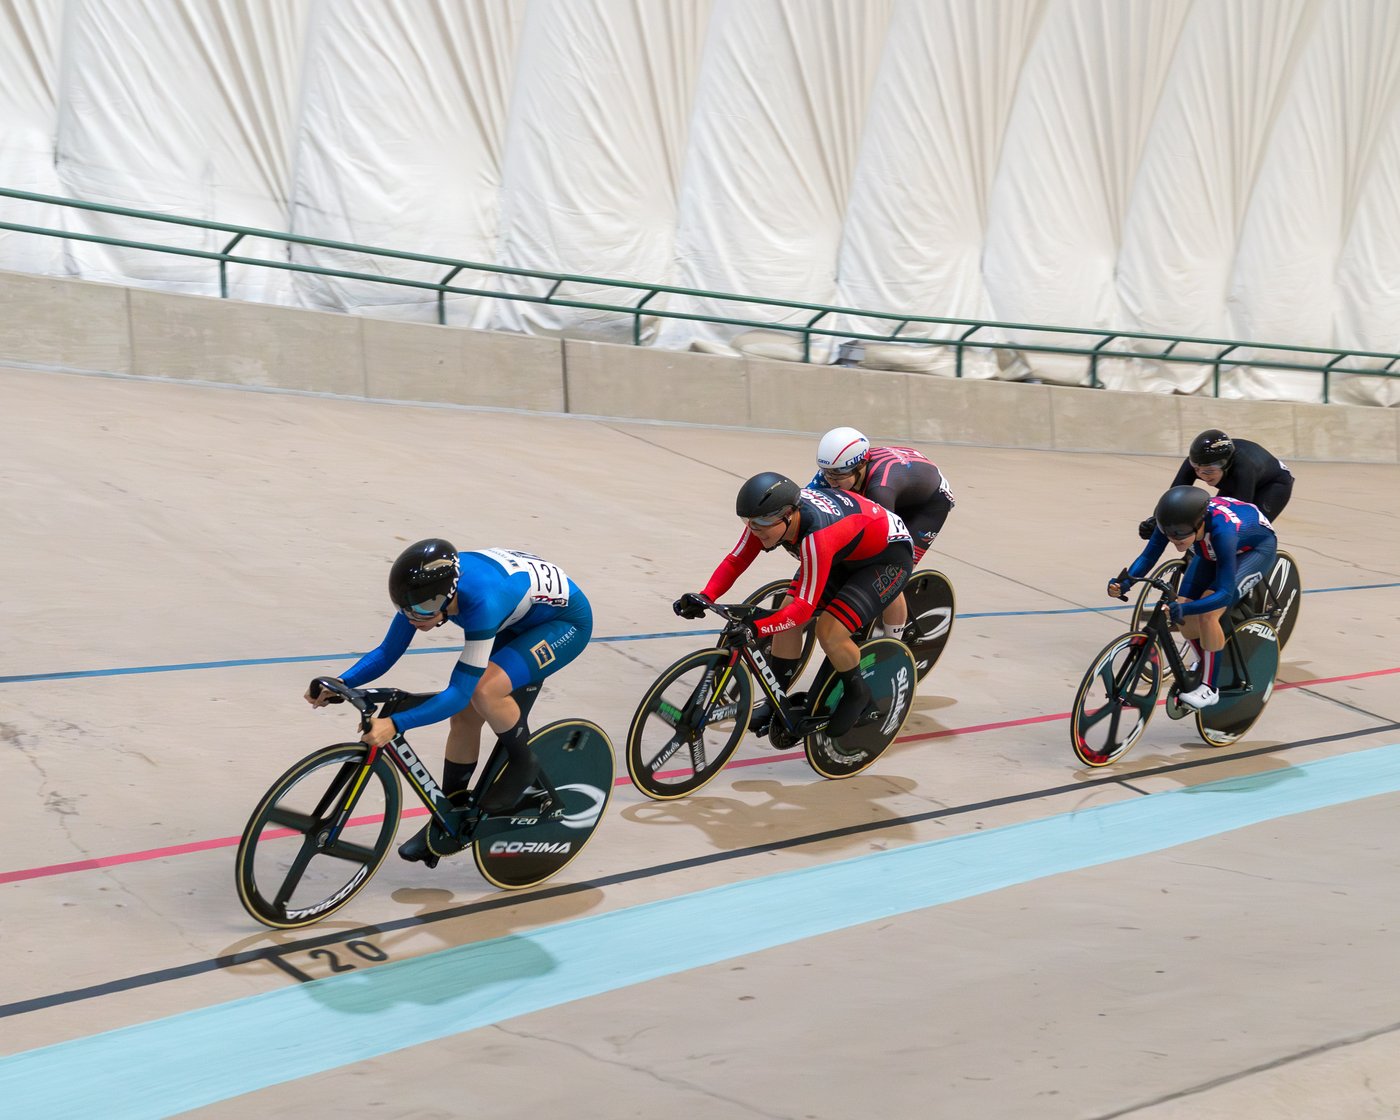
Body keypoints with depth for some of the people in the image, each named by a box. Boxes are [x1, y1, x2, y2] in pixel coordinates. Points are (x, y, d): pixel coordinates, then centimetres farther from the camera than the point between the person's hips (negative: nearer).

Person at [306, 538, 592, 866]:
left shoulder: (481, 602, -40)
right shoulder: (427, 587, -20)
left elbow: (458, 692, -38)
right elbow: (387, 653, -11)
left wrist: (395, 724, -45)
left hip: (565, 620, -7)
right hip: (518, 620, 7)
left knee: (484, 690, -29)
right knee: (464, 717, 0)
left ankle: (523, 764, -2)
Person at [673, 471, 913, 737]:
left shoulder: (817, 537, -41)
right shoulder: (768, 516, -21)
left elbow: (805, 607, -40)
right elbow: (735, 560, -14)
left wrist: (756, 627, -51)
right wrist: (704, 598, -28)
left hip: (889, 555, -8)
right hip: (844, 553, 8)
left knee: (830, 631, -21)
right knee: (788, 618, -6)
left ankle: (857, 695, 6)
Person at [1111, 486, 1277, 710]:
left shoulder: (1222, 532, -44)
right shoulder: (1175, 520, -30)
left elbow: (1225, 594, -43)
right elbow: (1148, 557, -20)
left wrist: (1185, 608, -57)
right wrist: (1125, 582, -38)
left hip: (1257, 548, -6)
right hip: (1211, 550, 6)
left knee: (1207, 613, -25)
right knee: (1183, 613, -8)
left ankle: (1209, 687, -8)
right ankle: (1205, 664, 20)